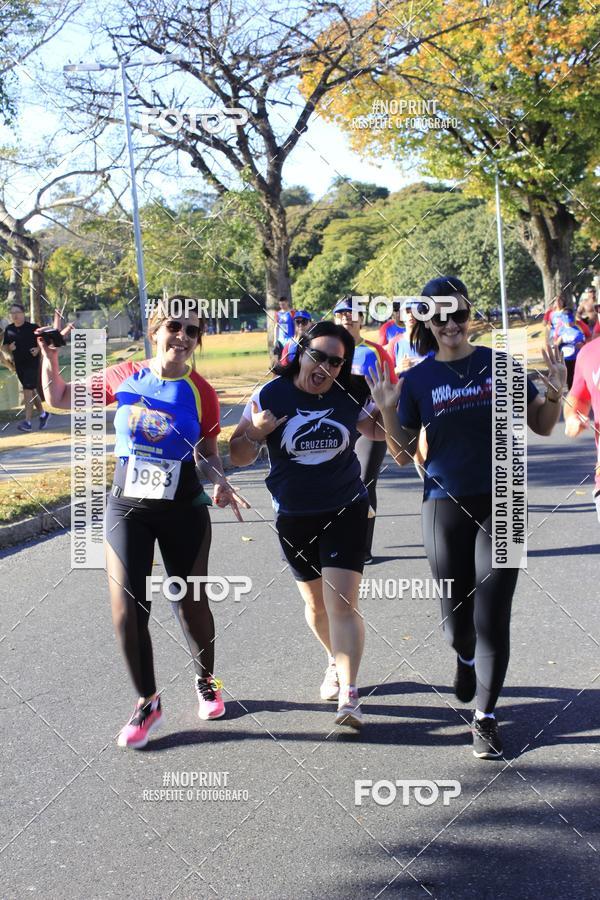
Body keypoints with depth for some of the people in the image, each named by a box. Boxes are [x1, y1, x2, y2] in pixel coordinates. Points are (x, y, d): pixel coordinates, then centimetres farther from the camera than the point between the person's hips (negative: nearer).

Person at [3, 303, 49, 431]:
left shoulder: (33, 327, -8)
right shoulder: (9, 329, 4)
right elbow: (5, 345, 13)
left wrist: (38, 349, -16)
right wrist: (10, 348, -9)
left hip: (32, 363, -5)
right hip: (18, 364, 5)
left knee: (28, 391, -12)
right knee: (32, 390, 16)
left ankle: (28, 422, -13)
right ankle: (43, 414, 32)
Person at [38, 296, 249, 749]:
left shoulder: (201, 391, -5)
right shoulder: (123, 376, -3)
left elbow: (208, 453, 3)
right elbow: (60, 398, 8)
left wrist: (221, 483, -16)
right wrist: (50, 356, -7)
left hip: (184, 510, -1)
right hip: (127, 507, 1)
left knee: (191, 604, 9)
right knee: (127, 609, -3)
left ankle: (207, 682, 37)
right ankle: (147, 701, 17)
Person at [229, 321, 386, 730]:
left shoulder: (347, 398, -5)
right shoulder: (271, 395, -8)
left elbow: (379, 431, 12)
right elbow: (239, 456, -5)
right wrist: (255, 432, -26)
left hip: (345, 511, -1)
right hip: (294, 517, 1)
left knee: (342, 601, -13)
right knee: (315, 603, 16)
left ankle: (348, 695, -12)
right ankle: (336, 661, 43)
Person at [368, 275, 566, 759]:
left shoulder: (500, 364, 0)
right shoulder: (418, 379, 0)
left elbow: (541, 426, 6)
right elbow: (403, 455, 2)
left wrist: (556, 394, -13)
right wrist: (387, 412, -13)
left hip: (500, 504, -1)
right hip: (445, 506, 1)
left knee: (492, 618, -3)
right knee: (456, 615, 10)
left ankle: (486, 716, 15)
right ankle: (466, 659, 47)